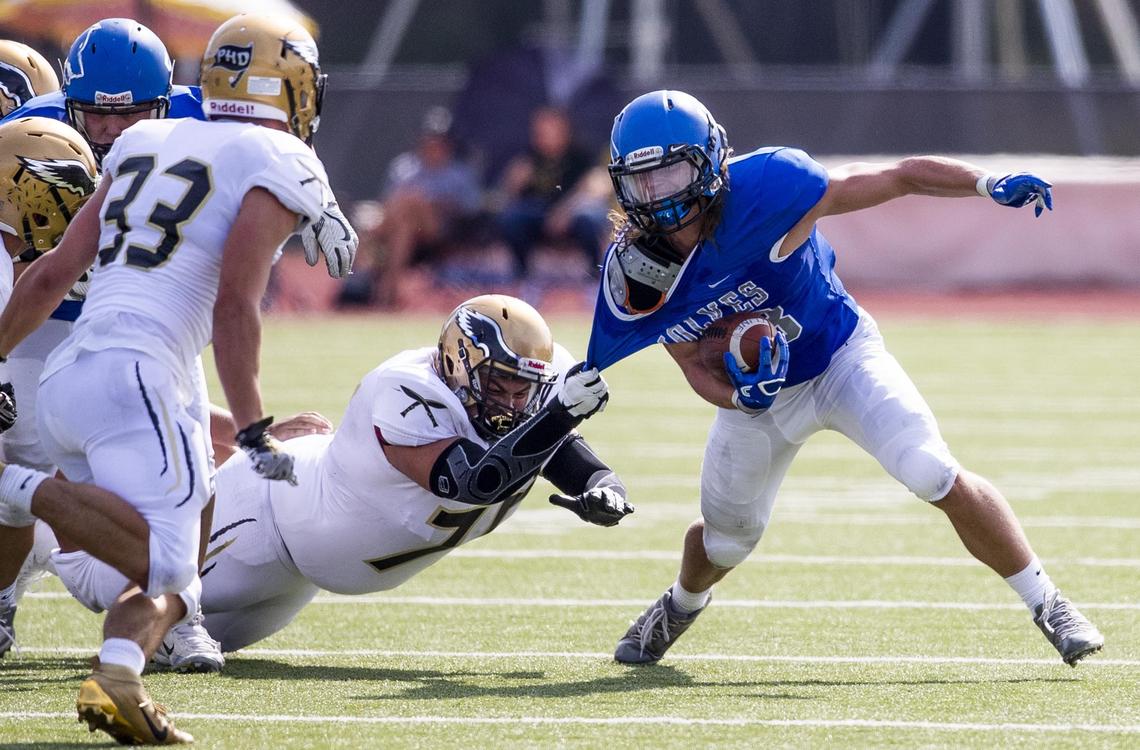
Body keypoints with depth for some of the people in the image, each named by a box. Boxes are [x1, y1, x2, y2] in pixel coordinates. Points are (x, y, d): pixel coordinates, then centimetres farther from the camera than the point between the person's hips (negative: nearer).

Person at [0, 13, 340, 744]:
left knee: (167, 579, 7)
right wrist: (254, 430, -11)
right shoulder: (280, 165, 1)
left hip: (64, 380, 8)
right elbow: (235, 304, -10)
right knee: (168, 565, -15)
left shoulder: (145, 143, 22)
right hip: (139, 375, -8)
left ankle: (116, 679, -21)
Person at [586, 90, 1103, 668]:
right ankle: (681, 606, 54)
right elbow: (694, 365, -11)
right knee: (726, 541, 19)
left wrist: (991, 183, -38)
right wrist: (740, 395, -33)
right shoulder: (635, 273, -23)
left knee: (937, 478, -21)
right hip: (756, 388, 3)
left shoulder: (765, 188, -33)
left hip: (841, 356, -3)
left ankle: (1047, 604, -6)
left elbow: (901, 177, -25)